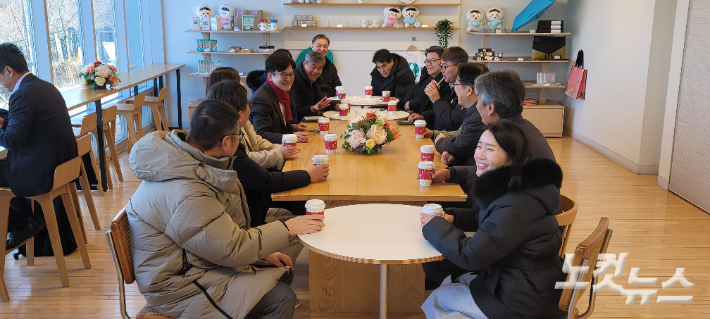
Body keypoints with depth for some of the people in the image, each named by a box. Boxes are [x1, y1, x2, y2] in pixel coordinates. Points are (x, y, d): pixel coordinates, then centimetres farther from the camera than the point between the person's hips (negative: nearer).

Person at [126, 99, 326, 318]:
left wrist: (263, 253, 4)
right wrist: (287, 228, -16)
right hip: (178, 286, -10)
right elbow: (232, 249, -24)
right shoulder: (186, 195, -32)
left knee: (283, 274, 8)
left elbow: (225, 228, 9)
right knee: (282, 299, -15)